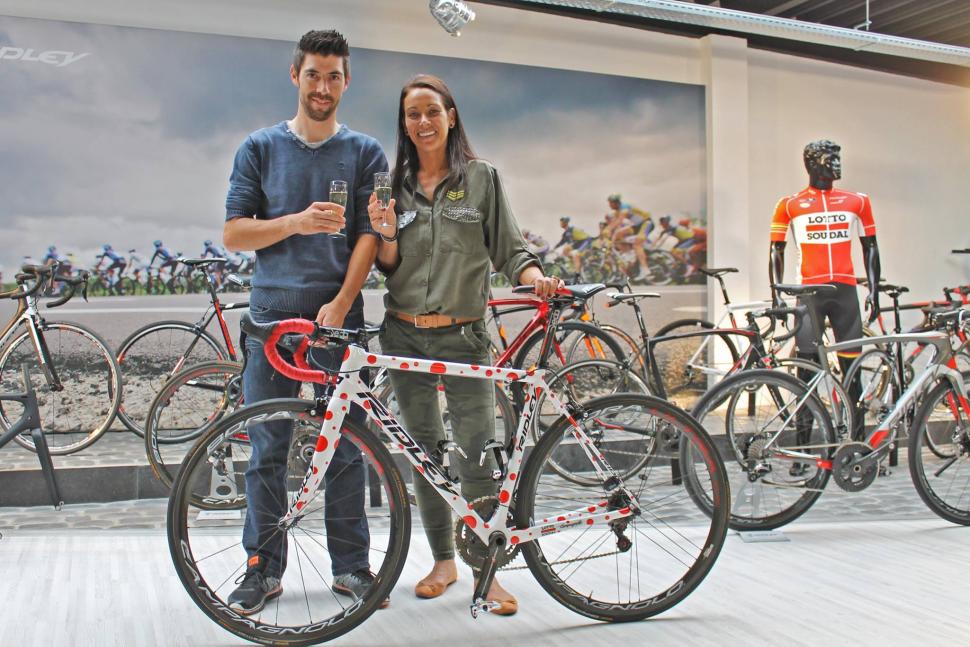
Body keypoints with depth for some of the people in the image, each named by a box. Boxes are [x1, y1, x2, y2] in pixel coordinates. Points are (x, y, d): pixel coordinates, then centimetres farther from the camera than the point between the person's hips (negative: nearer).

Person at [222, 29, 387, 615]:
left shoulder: (365, 152, 8)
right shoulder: (260, 148, 9)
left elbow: (369, 235, 0)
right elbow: (234, 233, 4)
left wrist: (339, 305, -12)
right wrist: (297, 221, -13)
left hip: (339, 315, 0)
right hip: (273, 315, 1)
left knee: (346, 448, 4)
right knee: (268, 449, 5)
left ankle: (351, 565, 16)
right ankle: (264, 568, 17)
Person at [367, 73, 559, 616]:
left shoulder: (482, 178, 2)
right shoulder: (395, 184, 9)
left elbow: (510, 250, 0)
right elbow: (390, 269, 8)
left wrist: (539, 277, -19)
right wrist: (387, 233, -12)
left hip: (463, 334, -3)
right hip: (405, 334, 3)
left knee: (478, 456, -7)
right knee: (425, 453, 10)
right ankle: (444, 560, 24)